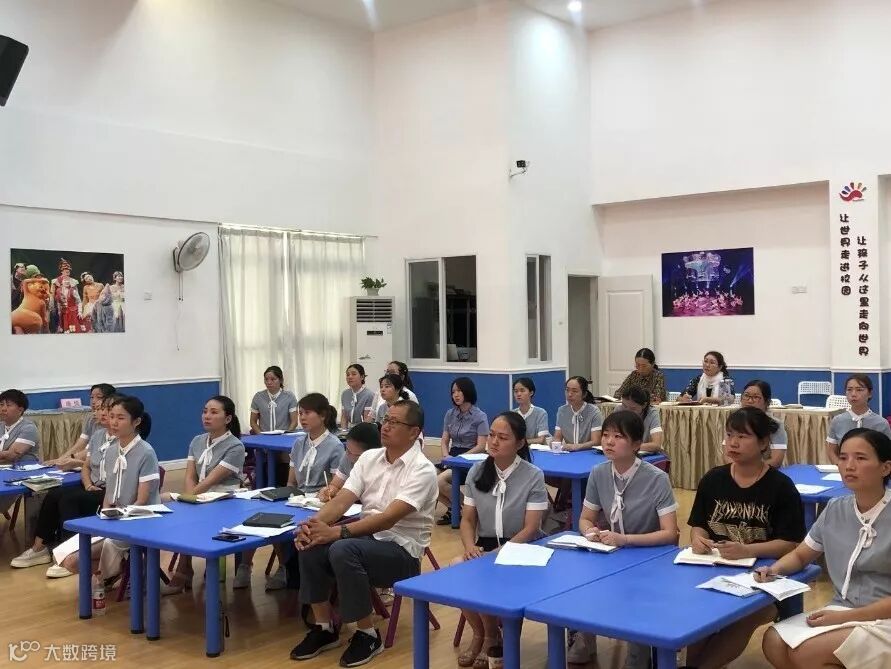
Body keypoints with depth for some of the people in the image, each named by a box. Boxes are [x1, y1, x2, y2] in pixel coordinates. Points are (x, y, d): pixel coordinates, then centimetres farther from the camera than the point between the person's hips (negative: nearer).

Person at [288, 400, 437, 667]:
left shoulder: (422, 470, -15)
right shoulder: (369, 457, 6)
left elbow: (389, 517, -26)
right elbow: (342, 500, -2)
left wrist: (337, 532, -34)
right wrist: (314, 523, -23)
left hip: (401, 549, -6)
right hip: (367, 536, 6)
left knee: (343, 550, -33)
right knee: (310, 545, -19)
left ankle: (368, 635, -14)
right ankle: (324, 628, -3)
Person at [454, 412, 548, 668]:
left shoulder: (533, 476, -9)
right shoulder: (476, 472, 5)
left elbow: (530, 529, -12)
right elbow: (467, 520, 7)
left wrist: (498, 554, -24)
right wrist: (470, 547, -15)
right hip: (485, 546, 4)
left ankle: (491, 637, 3)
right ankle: (479, 634, 1)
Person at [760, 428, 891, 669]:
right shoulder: (834, 510, 5)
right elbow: (800, 555, 17)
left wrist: (845, 617, -19)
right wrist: (773, 570, -6)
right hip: (840, 612, 6)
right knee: (774, 642, -16)